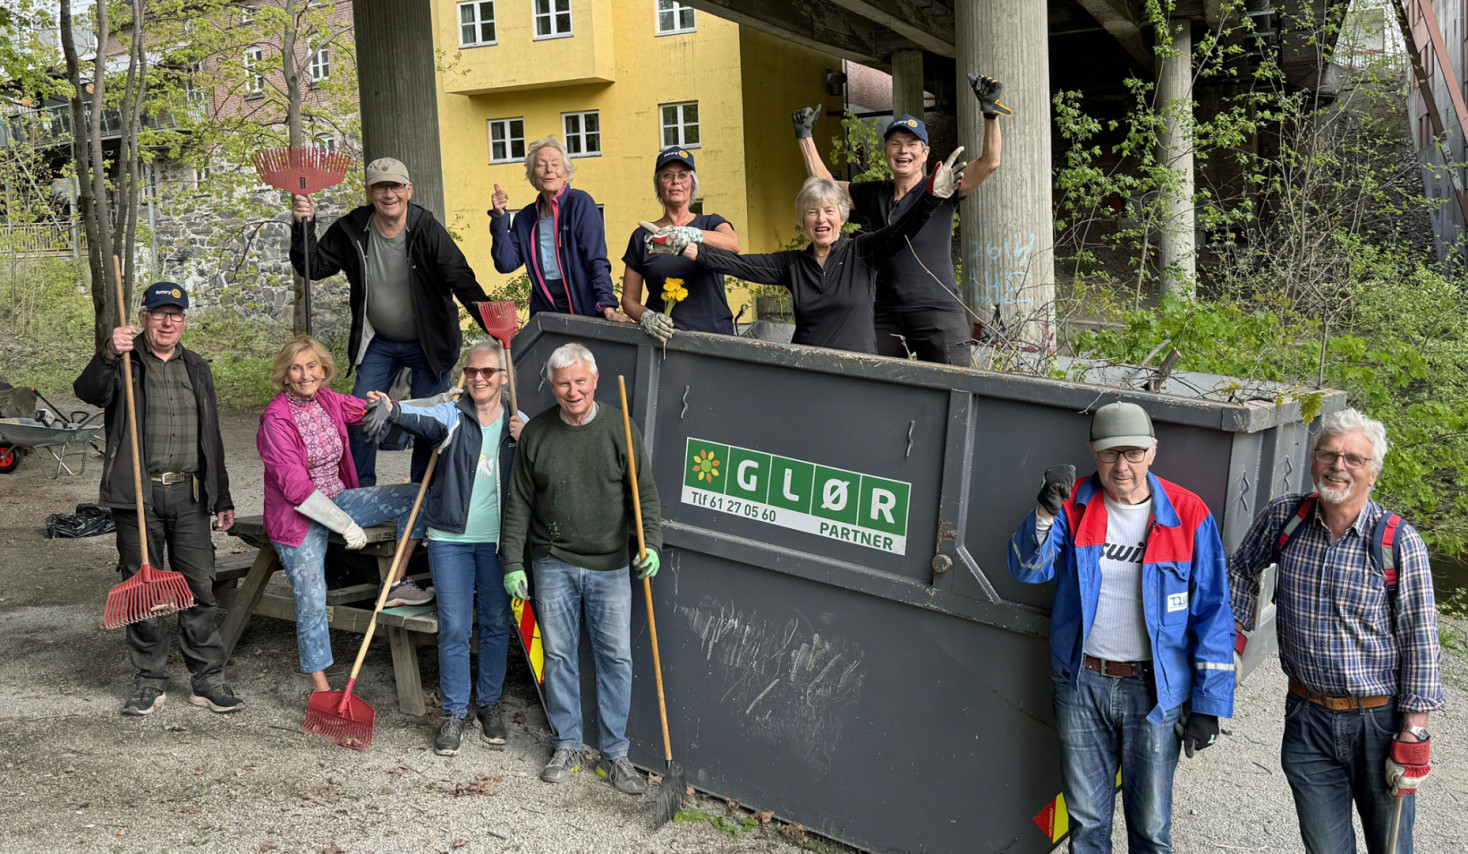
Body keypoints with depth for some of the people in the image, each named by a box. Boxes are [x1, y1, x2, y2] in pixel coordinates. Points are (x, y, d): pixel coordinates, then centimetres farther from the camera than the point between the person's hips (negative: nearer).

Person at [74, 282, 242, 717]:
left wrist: (223, 498, 18)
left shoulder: (197, 368, 16)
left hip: (189, 494, 3)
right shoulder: (125, 363, 3)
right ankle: (149, 682, 15)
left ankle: (208, 680, 10)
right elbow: (88, 392, -20)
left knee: (200, 587, 2)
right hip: (138, 496, -3)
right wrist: (107, 356, -39)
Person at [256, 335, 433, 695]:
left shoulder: (328, 400, 0)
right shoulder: (276, 418, -19)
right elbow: (295, 486, -22)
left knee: (415, 496, -7)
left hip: (338, 499, 7)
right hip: (298, 517, -7)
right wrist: (345, 524, -22)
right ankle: (320, 683, 7)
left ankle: (396, 583, -4)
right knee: (311, 601, -10)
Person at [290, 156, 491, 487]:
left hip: (427, 344, -3)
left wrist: (496, 328, -30)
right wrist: (303, 227, -18)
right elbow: (314, 267, 0)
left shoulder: (427, 230, -16)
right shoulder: (352, 230, -7)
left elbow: (462, 280, -19)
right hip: (378, 343, 3)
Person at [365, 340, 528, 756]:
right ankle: (454, 712, 15)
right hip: (450, 539, -1)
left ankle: (489, 702, 29)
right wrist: (392, 409, -45)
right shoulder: (452, 416, -2)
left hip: (497, 540, 2)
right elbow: (424, 420, -24)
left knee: (496, 625, 11)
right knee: (453, 628, 2)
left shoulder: (521, 425, 5)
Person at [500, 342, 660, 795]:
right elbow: (518, 503, 5)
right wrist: (513, 563, 1)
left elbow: (645, 493, 0)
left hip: (609, 566, -1)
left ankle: (615, 753, 14)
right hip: (553, 565, 1)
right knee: (558, 655, 8)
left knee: (616, 657, 2)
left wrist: (650, 543, -14)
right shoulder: (535, 433, 1)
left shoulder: (620, 428, -2)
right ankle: (567, 746, 23)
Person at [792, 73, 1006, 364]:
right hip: (885, 316, 3)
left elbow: (989, 163, -8)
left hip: (939, 314, -3)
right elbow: (822, 183, 24)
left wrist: (990, 113, -18)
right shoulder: (873, 195, 15)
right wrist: (804, 135, 23)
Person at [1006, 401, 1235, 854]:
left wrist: (1208, 703, -6)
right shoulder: (1074, 504, -1)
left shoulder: (1188, 515, -7)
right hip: (1081, 683, 2)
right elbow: (1027, 569, -11)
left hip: (1155, 690, -2)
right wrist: (1046, 511, -29)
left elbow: (1212, 614, -4)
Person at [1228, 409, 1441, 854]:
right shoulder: (1284, 517, -5)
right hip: (1307, 718, 2)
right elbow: (1243, 571, 15)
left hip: (1380, 721, -2)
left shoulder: (1400, 543, -12)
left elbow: (1420, 644, -9)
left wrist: (1413, 739, -10)